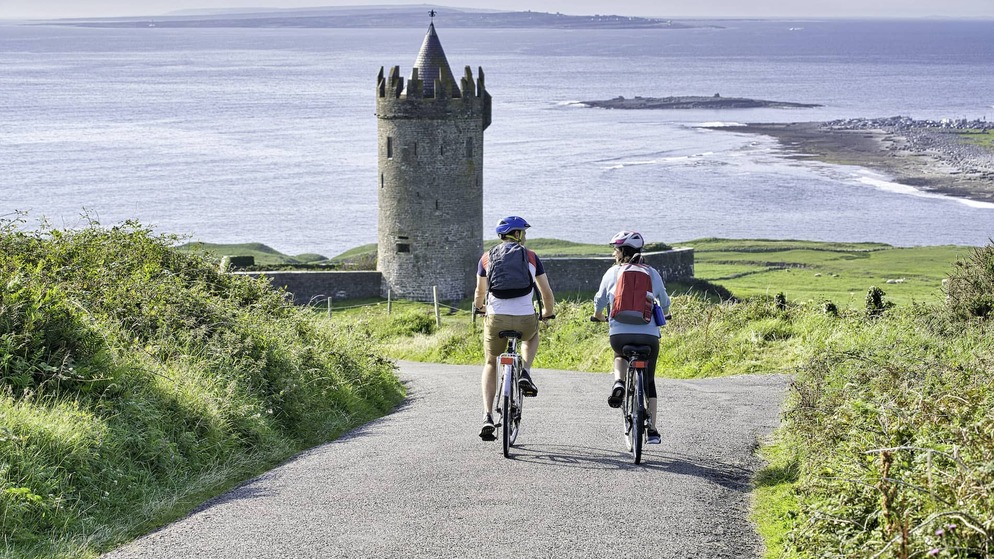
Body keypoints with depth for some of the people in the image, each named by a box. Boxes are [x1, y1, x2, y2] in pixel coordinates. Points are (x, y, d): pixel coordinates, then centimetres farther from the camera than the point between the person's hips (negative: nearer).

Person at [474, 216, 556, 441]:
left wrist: (479, 306, 45)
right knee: (532, 336, 37)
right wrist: (548, 312, 33)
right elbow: (546, 292, 13)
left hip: (496, 319, 1)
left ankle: (488, 417, 5)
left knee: (490, 365, 21)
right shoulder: (531, 257, 8)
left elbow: (480, 292, 22)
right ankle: (525, 374, 12)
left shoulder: (487, 258, 11)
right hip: (525, 320, -1)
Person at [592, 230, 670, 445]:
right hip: (649, 335, 1)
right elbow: (665, 304, 17)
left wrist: (598, 316, 33)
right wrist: (659, 316, 41)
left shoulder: (613, 272, 5)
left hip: (620, 334, -1)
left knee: (621, 355, 35)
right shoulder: (652, 274, 9)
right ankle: (652, 430, 11)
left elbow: (600, 301, 10)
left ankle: (619, 383, 4)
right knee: (649, 381, 17)